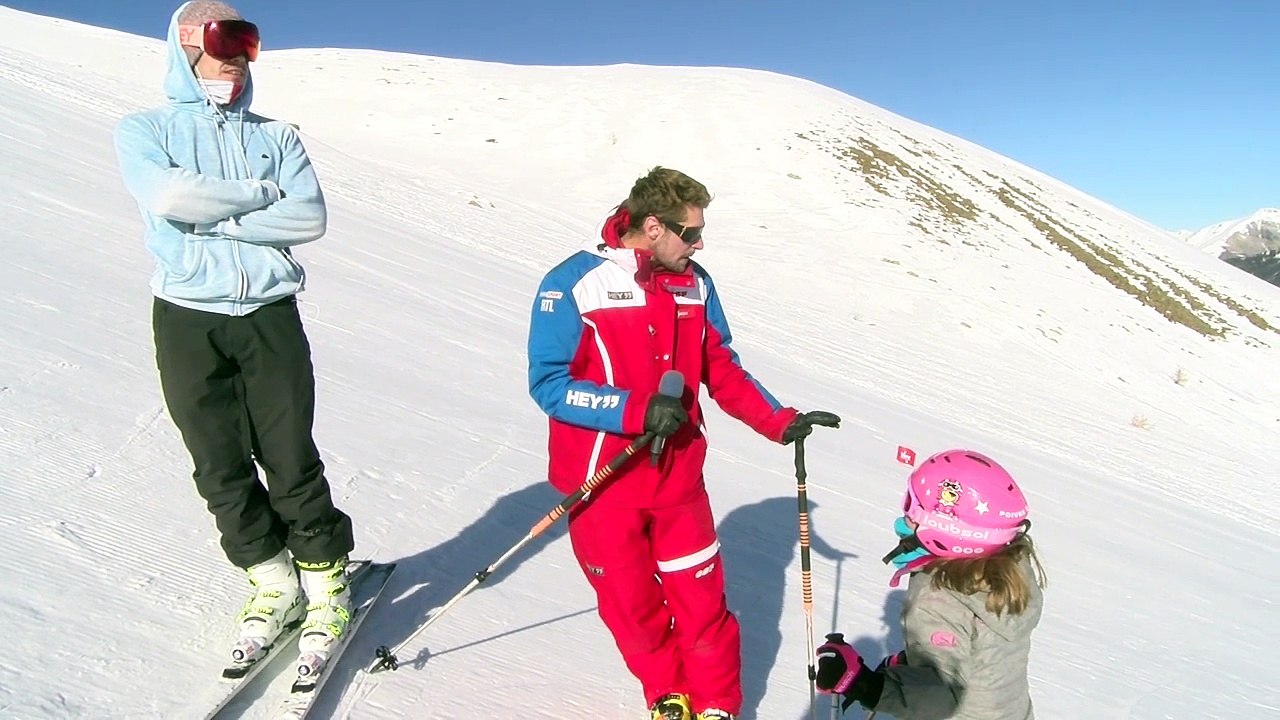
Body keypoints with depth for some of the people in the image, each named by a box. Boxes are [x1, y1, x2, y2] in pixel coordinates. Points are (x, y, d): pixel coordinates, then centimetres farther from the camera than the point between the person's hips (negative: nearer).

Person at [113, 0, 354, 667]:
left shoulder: (277, 136, 13)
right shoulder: (144, 130, 10)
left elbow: (311, 217, -4)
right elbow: (167, 196, -12)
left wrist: (212, 217, -9)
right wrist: (261, 193, -3)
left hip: (270, 315, 0)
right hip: (187, 318, 0)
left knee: (291, 461, -1)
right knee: (221, 467, 5)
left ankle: (327, 581, 14)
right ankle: (272, 581, 21)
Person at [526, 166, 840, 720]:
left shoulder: (694, 284, 2)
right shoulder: (574, 283, -14)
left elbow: (722, 370, 10)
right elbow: (548, 382, -16)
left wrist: (780, 422, 1)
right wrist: (636, 409, -26)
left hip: (677, 478, 3)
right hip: (603, 484, -3)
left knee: (702, 600, 8)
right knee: (631, 605, 13)